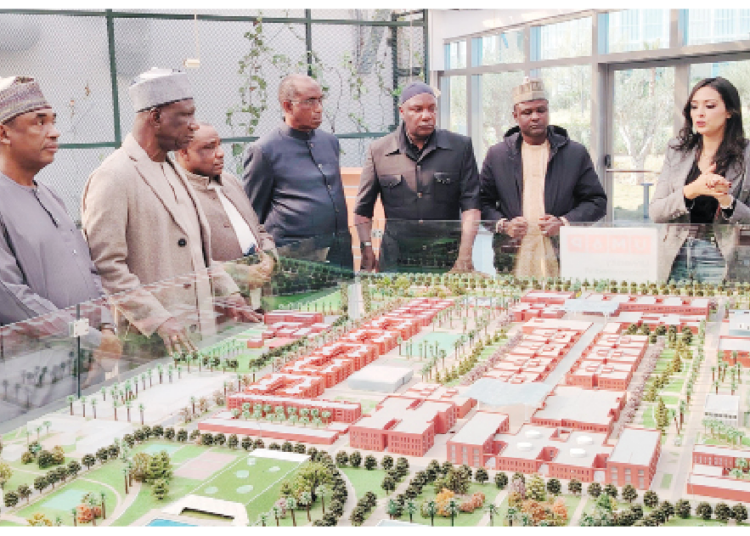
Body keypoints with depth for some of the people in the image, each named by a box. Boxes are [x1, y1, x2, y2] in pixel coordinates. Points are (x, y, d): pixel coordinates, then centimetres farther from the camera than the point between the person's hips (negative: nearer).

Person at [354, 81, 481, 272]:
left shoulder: (460, 146, 2)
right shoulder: (378, 150, 4)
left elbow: (470, 205, -3)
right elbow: (363, 210, 8)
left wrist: (465, 256, -11)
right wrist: (367, 250, -3)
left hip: (448, 260, 0)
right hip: (395, 262, 0)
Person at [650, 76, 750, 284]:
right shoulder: (677, 150, 6)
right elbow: (655, 212, -2)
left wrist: (726, 200, -20)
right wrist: (691, 190, -17)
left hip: (720, 261, -2)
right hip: (675, 258, 2)